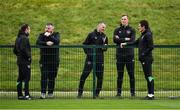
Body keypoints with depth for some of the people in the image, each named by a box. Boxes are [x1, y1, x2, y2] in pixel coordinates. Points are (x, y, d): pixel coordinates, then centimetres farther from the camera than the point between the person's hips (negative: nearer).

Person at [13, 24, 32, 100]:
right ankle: (26, 95, -9)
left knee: (20, 78, 11)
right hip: (25, 62, -9)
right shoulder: (24, 38, -14)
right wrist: (28, 56, -15)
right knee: (26, 78, -7)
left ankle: (19, 94, 15)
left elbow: (15, 50, 19)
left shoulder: (18, 38, 15)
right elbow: (23, 49, -25)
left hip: (19, 61, 9)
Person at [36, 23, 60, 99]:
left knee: (52, 77, 4)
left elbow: (57, 41, -12)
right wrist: (46, 43, -22)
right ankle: (43, 93, -10)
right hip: (44, 60, 0)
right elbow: (38, 42, -9)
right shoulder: (42, 35, 9)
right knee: (44, 76, -10)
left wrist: (49, 36, -16)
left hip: (54, 60, 0)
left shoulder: (56, 34, 8)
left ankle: (50, 93, 13)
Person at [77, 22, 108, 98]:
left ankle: (97, 93, 12)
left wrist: (104, 47, -3)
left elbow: (105, 48, 19)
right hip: (90, 57, -4)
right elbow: (85, 44, 7)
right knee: (85, 74, -6)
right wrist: (87, 52, -4)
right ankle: (80, 92, 1)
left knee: (100, 76, 2)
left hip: (100, 58, 4)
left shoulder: (104, 37, 13)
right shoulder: (91, 35, 3)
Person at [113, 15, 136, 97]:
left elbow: (132, 40, -10)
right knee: (120, 75, 3)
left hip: (129, 55, -1)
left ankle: (132, 92, 5)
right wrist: (126, 39, -11)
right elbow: (115, 40, -6)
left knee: (131, 74, 0)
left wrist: (120, 40, -8)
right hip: (120, 55, 1)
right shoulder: (117, 30, 10)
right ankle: (119, 92, 7)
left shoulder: (131, 30, 6)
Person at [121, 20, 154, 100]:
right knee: (147, 76, 10)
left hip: (147, 59, -10)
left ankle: (151, 94, -9)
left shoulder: (148, 35, -12)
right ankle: (150, 94, 13)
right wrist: (126, 44, 24)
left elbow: (151, 47, -17)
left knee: (149, 76, -9)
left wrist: (143, 54, -15)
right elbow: (136, 42, 28)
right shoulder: (143, 35, 18)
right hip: (143, 59, 10)